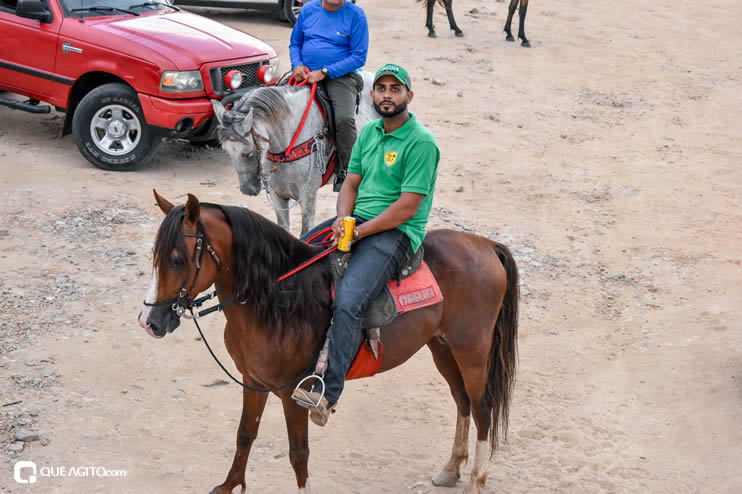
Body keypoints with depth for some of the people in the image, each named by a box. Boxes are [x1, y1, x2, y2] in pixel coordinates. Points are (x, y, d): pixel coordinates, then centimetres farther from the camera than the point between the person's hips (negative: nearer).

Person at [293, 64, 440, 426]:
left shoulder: (421, 143, -12)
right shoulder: (369, 132, 13)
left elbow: (407, 208, -16)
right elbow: (351, 183, 14)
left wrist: (358, 232, -18)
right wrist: (342, 220, -7)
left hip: (396, 234, -8)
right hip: (355, 221, 8)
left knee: (347, 303, -28)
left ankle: (328, 392, -27)